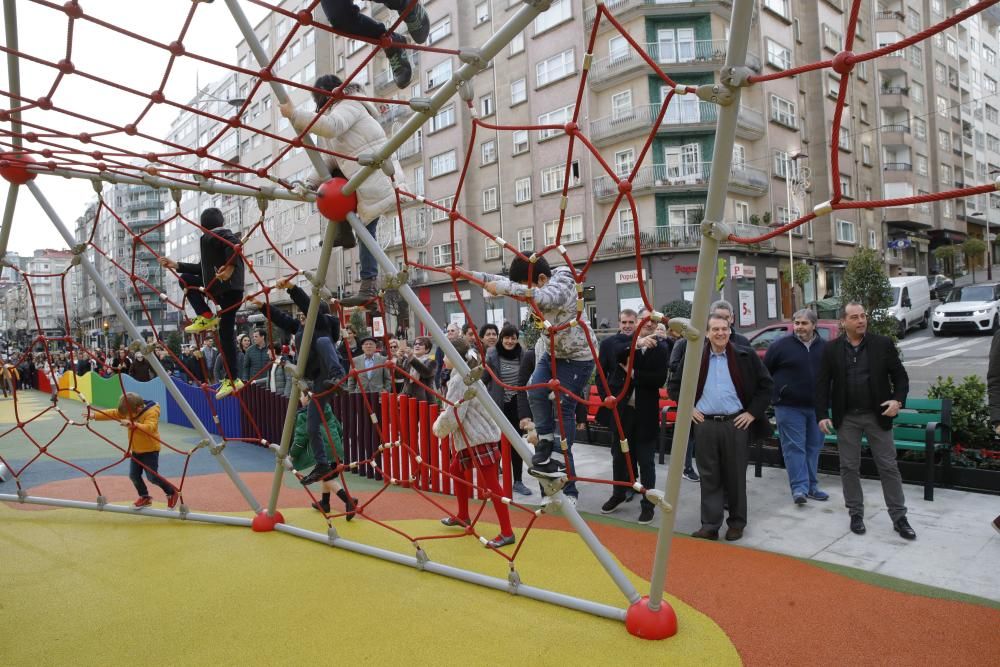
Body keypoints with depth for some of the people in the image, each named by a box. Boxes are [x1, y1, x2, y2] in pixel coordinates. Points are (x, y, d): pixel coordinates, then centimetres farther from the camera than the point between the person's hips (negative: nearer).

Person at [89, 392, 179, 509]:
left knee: (152, 477, -7)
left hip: (150, 450, -8)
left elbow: (150, 428, -40)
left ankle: (173, 493, 12)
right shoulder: (130, 410, -1)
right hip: (136, 450, 8)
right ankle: (145, 497, 27)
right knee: (133, 475, 9)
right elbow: (113, 414, 1)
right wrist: (95, 415, -9)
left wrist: (133, 424, -51)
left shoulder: (151, 412, -25)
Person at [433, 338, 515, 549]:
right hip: (469, 437, 11)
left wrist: (438, 429, -2)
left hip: (480, 438, -11)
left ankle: (507, 532, -5)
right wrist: (441, 424, 12)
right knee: (456, 470, 23)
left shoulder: (459, 379, -17)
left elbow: (452, 415, -19)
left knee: (490, 483, -9)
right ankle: (463, 516, 39)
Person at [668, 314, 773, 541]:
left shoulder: (745, 356, 0)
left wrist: (753, 412, -2)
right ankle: (710, 525, 12)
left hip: (736, 423, -1)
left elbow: (766, 384, 4)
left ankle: (737, 524, 22)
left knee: (735, 475, 8)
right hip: (704, 424, 1)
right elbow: (675, 384, 13)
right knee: (709, 476, 6)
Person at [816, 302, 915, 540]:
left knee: (889, 467, 5)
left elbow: (900, 376, 2)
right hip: (846, 418, 1)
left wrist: (898, 400, -15)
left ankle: (899, 518, 16)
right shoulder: (831, 349, 0)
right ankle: (856, 514, 21)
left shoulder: (883, 344, -1)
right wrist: (822, 415, -8)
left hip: (877, 415, 0)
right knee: (849, 467, 8)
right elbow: (823, 384, 0)